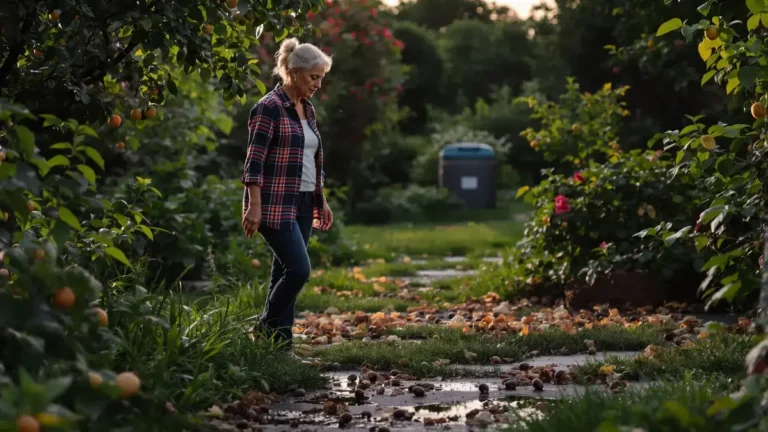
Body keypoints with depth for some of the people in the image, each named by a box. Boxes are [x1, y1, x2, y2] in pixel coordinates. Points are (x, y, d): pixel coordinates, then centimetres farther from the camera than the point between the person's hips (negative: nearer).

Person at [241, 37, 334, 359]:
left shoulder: (307, 110, 14)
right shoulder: (269, 108, -11)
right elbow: (254, 161, -15)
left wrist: (322, 201, 19)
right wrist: (254, 206, -20)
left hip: (303, 204, 8)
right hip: (275, 204, -8)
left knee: (285, 272, 8)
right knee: (298, 269, -13)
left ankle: (281, 344, 13)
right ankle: (266, 328, 7)